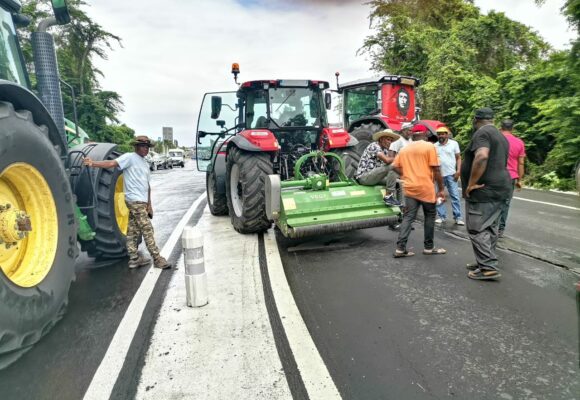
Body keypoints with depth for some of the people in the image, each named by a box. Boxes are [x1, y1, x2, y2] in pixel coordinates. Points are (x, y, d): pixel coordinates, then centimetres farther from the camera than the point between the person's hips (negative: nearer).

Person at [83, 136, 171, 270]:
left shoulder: (145, 164, 20)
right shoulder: (130, 157, -5)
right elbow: (112, 163, -20)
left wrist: (149, 204, 20)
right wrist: (93, 163, -35)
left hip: (142, 202, 8)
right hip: (135, 200, -8)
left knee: (133, 231, 12)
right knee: (147, 229, -7)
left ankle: (134, 258, 19)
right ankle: (157, 259, -2)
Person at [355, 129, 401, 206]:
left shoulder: (384, 150, 16)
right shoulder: (374, 146, -13)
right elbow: (387, 160, -25)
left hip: (374, 176, 10)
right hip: (364, 177, -10)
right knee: (392, 167, -24)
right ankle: (388, 196, -22)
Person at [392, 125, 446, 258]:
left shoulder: (404, 149, 10)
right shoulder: (429, 146, -5)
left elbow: (395, 166, 10)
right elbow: (436, 169, -8)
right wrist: (441, 189, -4)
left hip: (409, 188, 4)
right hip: (426, 188, -4)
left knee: (408, 217, 5)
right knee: (430, 216, 11)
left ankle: (400, 248, -2)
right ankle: (428, 247, 19)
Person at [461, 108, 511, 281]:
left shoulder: (482, 133, -12)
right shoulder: (500, 136, 20)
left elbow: (481, 157, -30)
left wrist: (471, 184, -25)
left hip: (483, 190, -10)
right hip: (498, 188, 10)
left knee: (477, 229, -6)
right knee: (489, 228, 14)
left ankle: (488, 268, -5)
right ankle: (486, 262, 21)